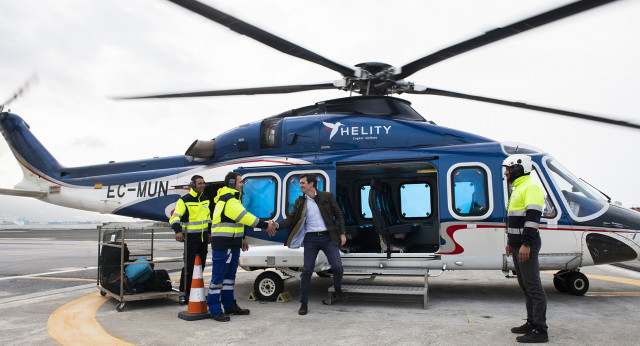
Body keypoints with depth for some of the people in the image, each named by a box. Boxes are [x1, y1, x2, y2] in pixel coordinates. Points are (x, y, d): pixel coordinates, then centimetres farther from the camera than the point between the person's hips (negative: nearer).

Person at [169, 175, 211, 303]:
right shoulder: (185, 200, -10)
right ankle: (185, 293, 6)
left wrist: (209, 232, 21)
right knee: (189, 265, -5)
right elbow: (175, 217, -17)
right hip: (191, 238, -6)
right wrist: (178, 231, -33)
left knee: (201, 265, 12)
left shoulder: (206, 199, 11)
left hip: (203, 237, 6)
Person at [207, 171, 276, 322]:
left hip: (232, 245, 11)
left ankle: (229, 305, 25)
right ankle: (215, 309, 3)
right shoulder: (228, 200, -17)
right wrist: (266, 225, -19)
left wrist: (242, 239, 23)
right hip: (222, 245, -11)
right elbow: (245, 217, -23)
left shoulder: (232, 199, 19)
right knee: (218, 276, -4)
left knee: (230, 275, 16)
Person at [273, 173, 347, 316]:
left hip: (328, 237, -1)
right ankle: (304, 304, 9)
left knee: (337, 267, -6)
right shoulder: (300, 202, 7)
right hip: (311, 238, 1)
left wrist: (342, 233, 2)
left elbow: (338, 214, 7)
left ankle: (338, 288, 28)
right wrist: (277, 225, -15)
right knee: (307, 270, -3)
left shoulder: (327, 196, 2)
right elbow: (291, 219, 3)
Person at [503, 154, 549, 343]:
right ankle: (532, 323, 24)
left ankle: (540, 331, -2)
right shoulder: (518, 188, 19)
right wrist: (511, 241, 25)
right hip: (518, 245, 11)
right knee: (525, 286, 15)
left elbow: (532, 217, -22)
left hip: (526, 246, -11)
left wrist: (526, 244, -26)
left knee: (533, 287, -7)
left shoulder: (531, 187, -13)